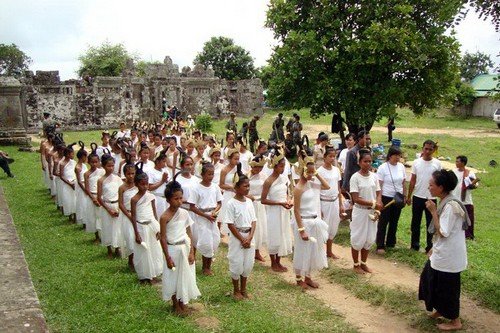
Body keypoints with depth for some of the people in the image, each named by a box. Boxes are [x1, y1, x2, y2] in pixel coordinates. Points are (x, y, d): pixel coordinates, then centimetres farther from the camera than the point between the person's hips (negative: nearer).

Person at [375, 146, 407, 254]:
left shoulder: (401, 166, 2)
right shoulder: (383, 168, -12)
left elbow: (404, 183, 10)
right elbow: (379, 185, -11)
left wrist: (404, 196, 8)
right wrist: (379, 200, -15)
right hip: (386, 198, -5)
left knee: (394, 222, 14)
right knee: (383, 222, 2)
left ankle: (391, 243, 28)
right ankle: (380, 246, 9)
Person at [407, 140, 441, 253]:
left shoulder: (437, 163, -3)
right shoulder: (416, 162, 0)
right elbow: (412, 181, 4)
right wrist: (408, 196, 3)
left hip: (431, 198, -1)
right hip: (417, 197, 2)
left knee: (431, 222, 5)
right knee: (416, 222, 10)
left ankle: (430, 245, 16)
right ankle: (415, 244, 22)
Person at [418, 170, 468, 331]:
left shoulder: (450, 206, -26)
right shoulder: (445, 202, 4)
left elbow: (443, 232, -25)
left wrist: (433, 211, -22)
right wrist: (434, 247, 18)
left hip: (448, 256, -9)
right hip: (441, 253, 9)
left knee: (447, 287, 6)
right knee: (431, 280, 21)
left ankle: (455, 321, 24)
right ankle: (441, 309, 40)